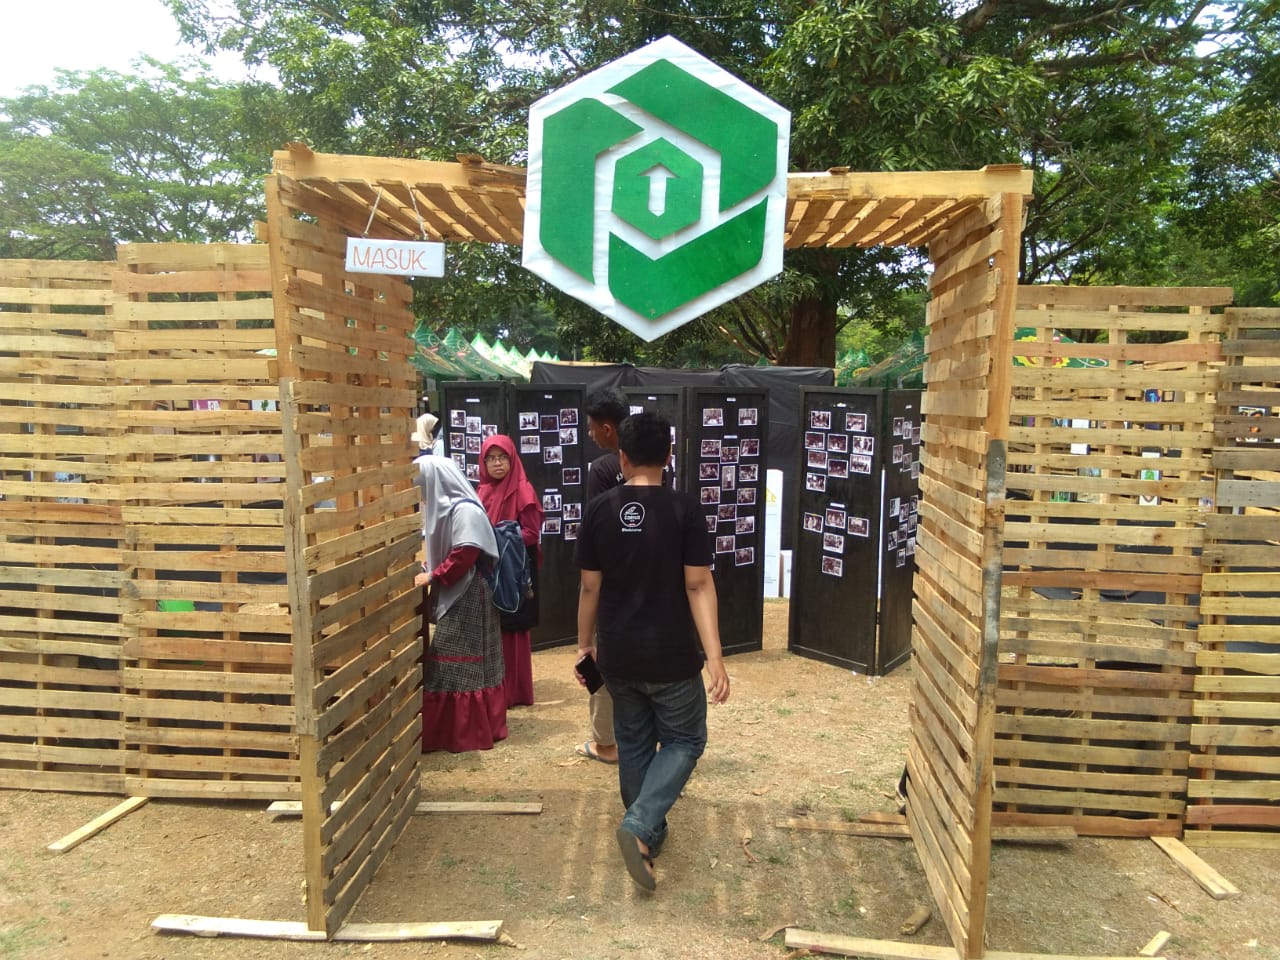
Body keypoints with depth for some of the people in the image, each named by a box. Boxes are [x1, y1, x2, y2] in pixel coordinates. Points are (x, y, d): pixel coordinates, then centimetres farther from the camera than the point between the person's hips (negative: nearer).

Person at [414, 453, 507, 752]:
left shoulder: (465, 510, -18)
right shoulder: (445, 507, 12)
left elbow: (466, 554, -24)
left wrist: (432, 577, -17)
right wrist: (426, 568, 2)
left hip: (468, 596, -10)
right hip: (454, 594, 10)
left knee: (458, 663, -3)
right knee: (449, 662, 13)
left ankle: (466, 732, 7)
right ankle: (454, 728, 22)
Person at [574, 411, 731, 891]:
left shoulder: (599, 510, -4)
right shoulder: (684, 509, -11)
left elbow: (590, 586, 1)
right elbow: (698, 585, -14)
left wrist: (584, 643, 14)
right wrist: (714, 655, -12)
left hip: (617, 656, 3)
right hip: (671, 656, -3)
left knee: (633, 743, 19)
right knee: (684, 740, 13)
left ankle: (648, 836, 31)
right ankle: (638, 825, -5)